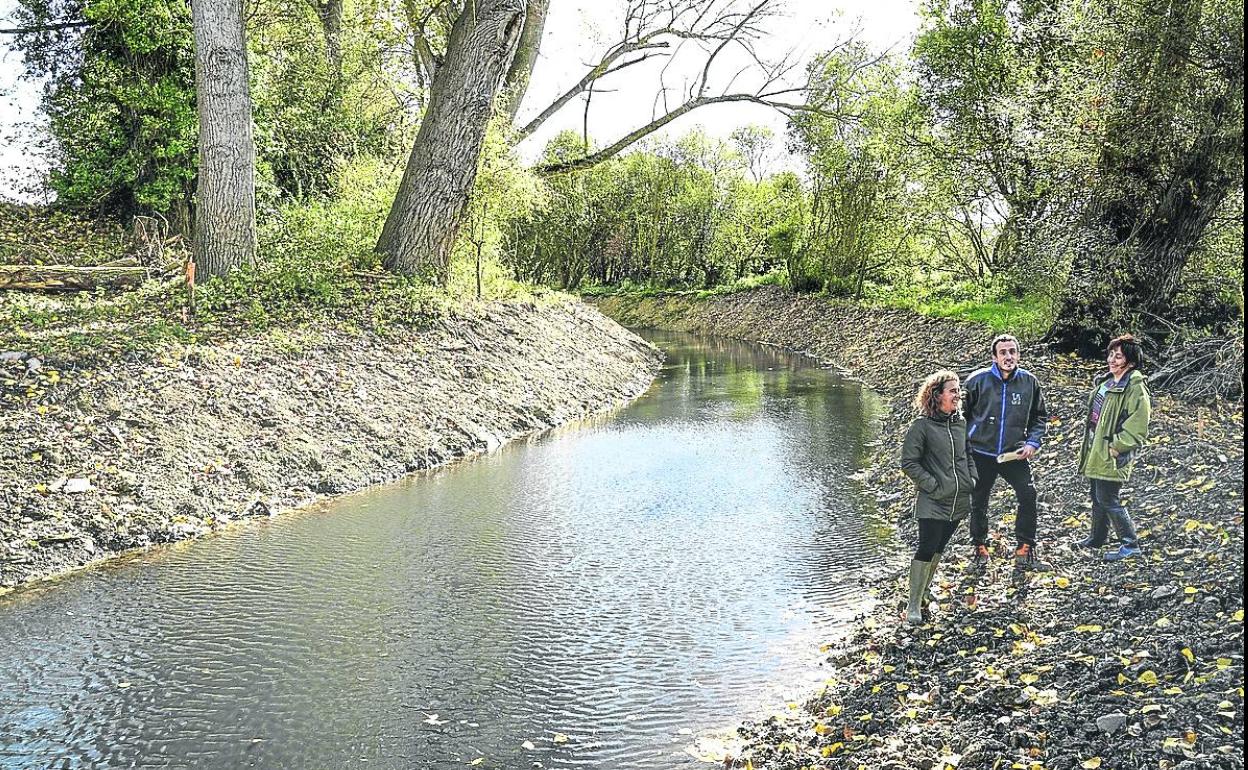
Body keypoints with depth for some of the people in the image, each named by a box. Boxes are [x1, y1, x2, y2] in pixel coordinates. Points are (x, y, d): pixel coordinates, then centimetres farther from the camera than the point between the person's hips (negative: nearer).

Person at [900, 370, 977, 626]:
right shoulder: (922, 426, -11)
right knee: (927, 550, -7)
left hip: (959, 502, 6)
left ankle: (924, 592, 28)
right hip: (933, 504, -6)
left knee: (938, 549, 15)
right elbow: (909, 463, -11)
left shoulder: (960, 423, 8)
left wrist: (972, 480, 8)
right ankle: (913, 605, 1)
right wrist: (932, 485, -14)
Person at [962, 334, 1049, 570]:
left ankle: (1024, 551, 2)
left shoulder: (1029, 382, -3)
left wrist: (1033, 442, -4)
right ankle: (980, 548, 30)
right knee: (978, 503, 10)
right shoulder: (978, 380, -10)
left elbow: (1040, 416, 10)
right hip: (981, 454, -1)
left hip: (1014, 454, 1)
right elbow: (961, 413, 1)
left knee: (1028, 495, -12)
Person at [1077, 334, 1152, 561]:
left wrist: (1116, 447, -19)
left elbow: (1137, 429, -22)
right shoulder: (1106, 381, 10)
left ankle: (1130, 544, 8)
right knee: (1097, 496, 20)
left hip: (1112, 454, -9)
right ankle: (1097, 537, 36)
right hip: (1096, 449, 9)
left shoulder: (1135, 389, -18)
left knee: (1108, 499, -5)